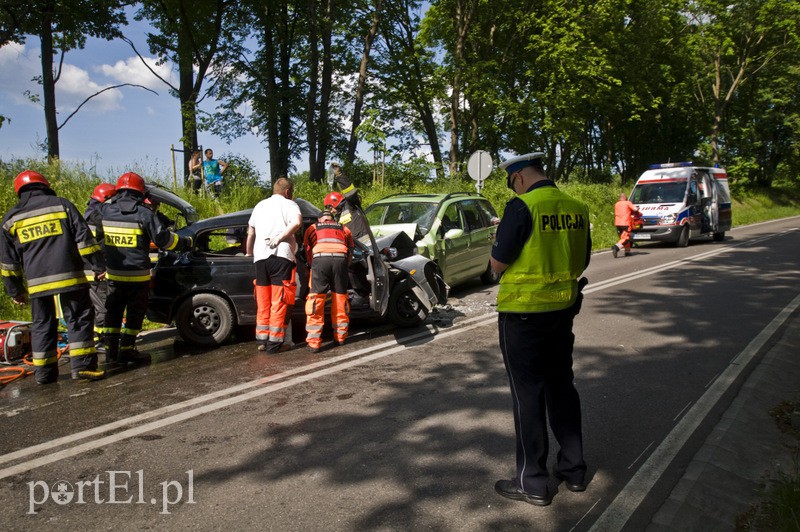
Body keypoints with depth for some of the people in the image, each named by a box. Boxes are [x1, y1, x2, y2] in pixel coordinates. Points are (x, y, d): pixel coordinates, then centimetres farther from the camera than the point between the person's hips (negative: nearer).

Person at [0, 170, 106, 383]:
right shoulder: (61, 204, 4)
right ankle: (82, 365, -5)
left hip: (37, 282, 3)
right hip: (69, 277, -3)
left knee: (42, 325, 13)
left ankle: (44, 372, 15)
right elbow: (84, 237, -2)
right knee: (79, 320, 2)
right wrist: (98, 265, 1)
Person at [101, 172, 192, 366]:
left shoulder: (106, 210, 2)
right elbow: (163, 239, -9)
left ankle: (111, 351, 16)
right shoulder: (144, 213, -11)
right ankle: (127, 350, 9)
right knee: (135, 313, 7)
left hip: (113, 273, 4)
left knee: (113, 312, 15)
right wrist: (185, 241, 5)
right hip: (137, 275, -4)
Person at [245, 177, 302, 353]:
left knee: (263, 302, 13)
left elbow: (250, 233, 29)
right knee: (279, 302, -3)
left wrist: (248, 253, 40)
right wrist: (279, 237, -13)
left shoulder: (260, 205, 24)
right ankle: (274, 341, -4)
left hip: (260, 257, 5)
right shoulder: (288, 204, 6)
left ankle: (261, 340, 15)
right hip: (280, 256, -5)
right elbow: (297, 222, -16)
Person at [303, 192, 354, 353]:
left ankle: (314, 342, -2)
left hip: (320, 259, -1)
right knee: (340, 298, 15)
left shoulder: (312, 228, 31)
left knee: (316, 299, 2)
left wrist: (313, 267, 42)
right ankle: (340, 336, 27)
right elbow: (350, 252, 32)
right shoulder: (344, 229, 32)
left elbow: (308, 252, 30)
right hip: (340, 260, 1)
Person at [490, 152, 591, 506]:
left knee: (528, 394, 4)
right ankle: (573, 470, 31)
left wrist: (502, 240, 4)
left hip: (523, 314, -7)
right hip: (563, 308, 7)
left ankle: (532, 483, 15)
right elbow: (582, 262, 12)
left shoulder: (522, 207, -18)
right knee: (561, 387, 19)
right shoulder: (576, 208, 3)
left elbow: (498, 264, -15)